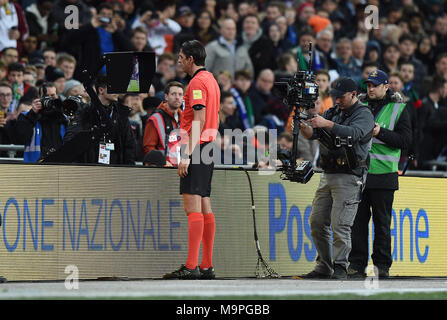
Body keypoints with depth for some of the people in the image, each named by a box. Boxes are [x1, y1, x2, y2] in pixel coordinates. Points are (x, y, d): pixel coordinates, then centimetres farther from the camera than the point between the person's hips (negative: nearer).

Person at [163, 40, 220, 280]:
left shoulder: (197, 82, -11)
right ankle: (207, 266, 10)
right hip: (208, 147, 10)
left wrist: (187, 154, -22)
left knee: (193, 207, -13)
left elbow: (199, 120, -19)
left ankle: (191, 266, -18)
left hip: (197, 147, -10)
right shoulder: (211, 80, 19)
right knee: (205, 207, 9)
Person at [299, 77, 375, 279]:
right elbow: (313, 134, 8)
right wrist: (304, 127, -15)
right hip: (327, 176, 7)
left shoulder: (364, 115, -5)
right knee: (317, 223, 7)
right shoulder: (332, 112, 16)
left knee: (340, 225, -12)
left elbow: (353, 133, -25)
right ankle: (324, 267, 15)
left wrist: (327, 124, -34)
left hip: (348, 178, -7)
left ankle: (340, 268, -8)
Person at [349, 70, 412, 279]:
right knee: (358, 220, 2)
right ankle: (357, 265, 6)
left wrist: (381, 133, -15)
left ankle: (382, 265, 7)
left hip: (383, 174, -3)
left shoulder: (398, 109, 3)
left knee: (382, 222, 1)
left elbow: (405, 140, -4)